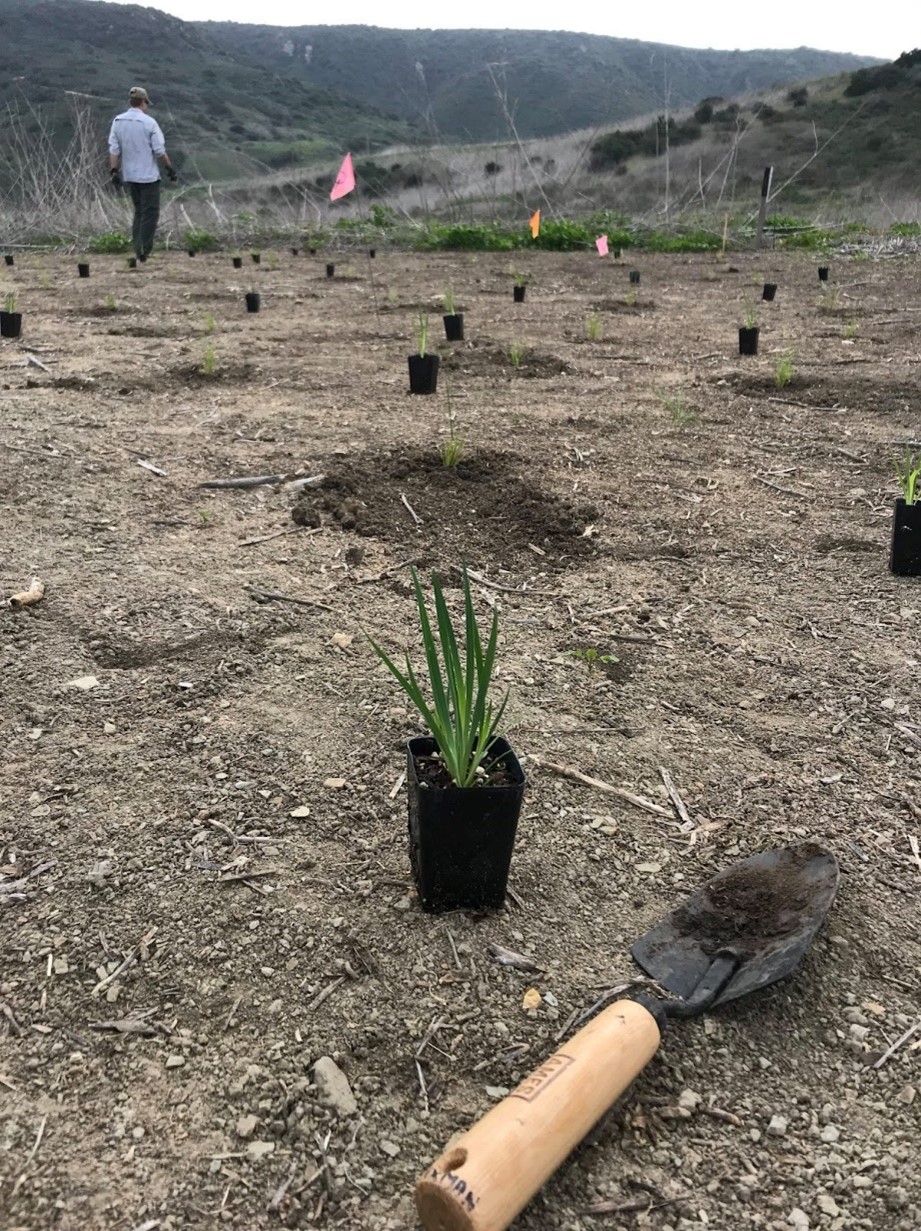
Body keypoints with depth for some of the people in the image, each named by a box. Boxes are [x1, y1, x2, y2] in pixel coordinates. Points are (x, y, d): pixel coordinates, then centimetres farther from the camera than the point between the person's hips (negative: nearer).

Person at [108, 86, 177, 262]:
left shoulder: (118, 121, 2)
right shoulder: (149, 122, -12)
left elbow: (113, 149, 0)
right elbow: (160, 151, -11)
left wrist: (114, 170, 2)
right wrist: (170, 169, 0)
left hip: (129, 175, 5)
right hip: (148, 175, -5)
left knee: (139, 210, 17)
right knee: (150, 212, 0)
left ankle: (137, 248, 13)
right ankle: (145, 250, -6)